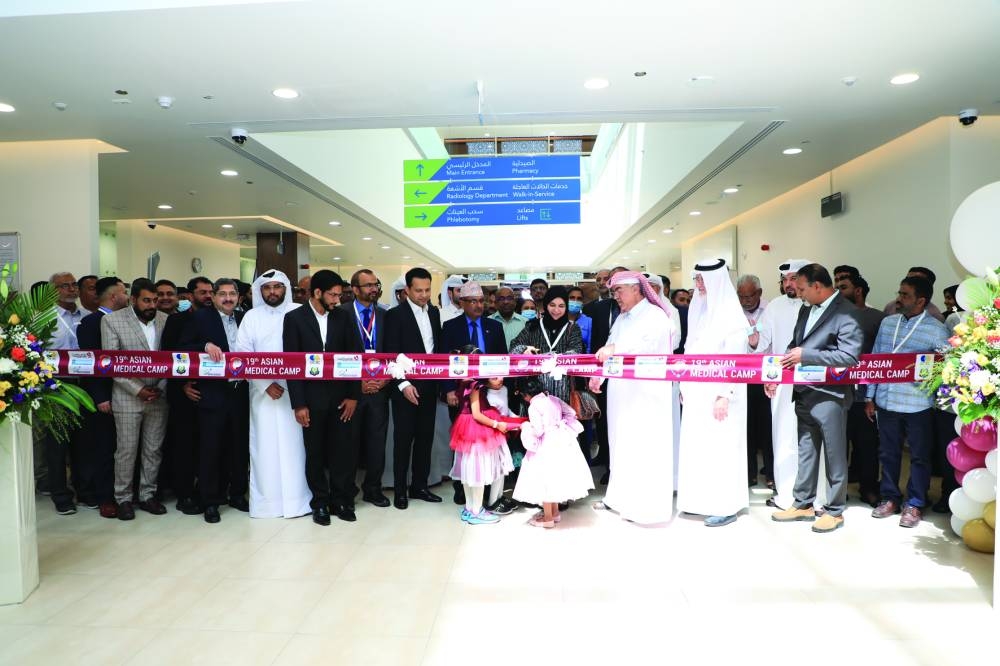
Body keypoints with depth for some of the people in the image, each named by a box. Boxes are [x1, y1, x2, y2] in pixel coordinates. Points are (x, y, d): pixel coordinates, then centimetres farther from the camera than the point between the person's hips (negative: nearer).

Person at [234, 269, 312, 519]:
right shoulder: (251, 317, 7)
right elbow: (243, 355, 3)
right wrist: (265, 384, -7)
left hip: (295, 390, -1)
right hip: (263, 391, 1)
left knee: (295, 443, 1)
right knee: (265, 445, 3)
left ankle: (298, 498, 10)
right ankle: (267, 501, 12)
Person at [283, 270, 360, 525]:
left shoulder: (342, 317, 3)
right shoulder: (294, 318, -3)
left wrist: (353, 395, -1)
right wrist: (298, 404, -9)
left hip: (340, 396, 2)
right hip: (312, 398, -1)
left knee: (342, 451, 5)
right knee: (315, 453, 9)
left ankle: (342, 500, 19)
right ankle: (320, 503, 23)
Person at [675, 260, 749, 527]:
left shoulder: (731, 313, -11)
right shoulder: (698, 309, 12)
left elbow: (734, 358, -15)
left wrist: (724, 395, -19)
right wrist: (684, 385, 13)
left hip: (718, 392, -7)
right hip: (697, 391, 7)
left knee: (720, 446, -1)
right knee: (696, 445, 10)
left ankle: (725, 506, 10)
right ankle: (700, 499, 21)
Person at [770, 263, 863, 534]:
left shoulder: (846, 312, -13)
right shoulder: (805, 311, 11)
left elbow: (849, 356, -21)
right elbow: (794, 346, 18)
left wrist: (805, 355, -20)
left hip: (830, 395, -8)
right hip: (804, 394, 8)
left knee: (834, 455, 7)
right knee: (805, 452, 16)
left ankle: (835, 511, 20)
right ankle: (803, 504, 28)